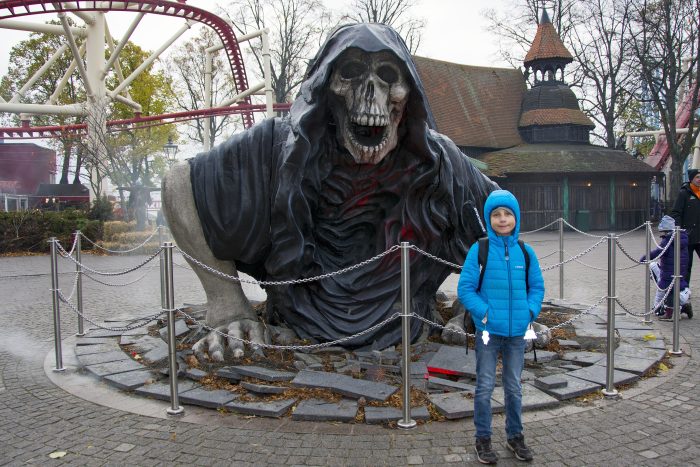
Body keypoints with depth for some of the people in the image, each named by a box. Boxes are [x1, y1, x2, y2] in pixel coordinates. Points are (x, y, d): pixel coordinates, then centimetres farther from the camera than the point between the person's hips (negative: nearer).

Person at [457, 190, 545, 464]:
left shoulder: (525, 251, 0)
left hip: (518, 331, 3)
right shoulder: (479, 250, -10)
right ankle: (483, 440, 23)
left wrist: (531, 312, -5)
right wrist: (484, 313, -17)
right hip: (489, 329, -3)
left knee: (514, 387, 17)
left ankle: (515, 437, 34)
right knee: (485, 387, 7)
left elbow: (537, 286, 9)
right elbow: (465, 289, -8)